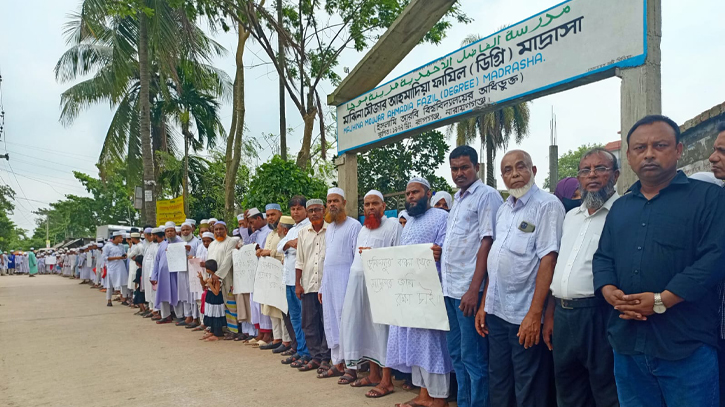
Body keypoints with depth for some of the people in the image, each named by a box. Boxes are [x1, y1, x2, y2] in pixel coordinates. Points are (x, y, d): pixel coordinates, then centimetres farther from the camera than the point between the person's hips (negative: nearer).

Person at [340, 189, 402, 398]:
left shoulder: (393, 225, -2)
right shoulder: (363, 229, 22)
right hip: (358, 283, 7)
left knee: (380, 328, -6)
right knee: (366, 328, 8)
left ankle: (386, 380, 0)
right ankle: (374, 374, 18)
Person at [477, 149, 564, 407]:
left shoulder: (547, 205, -10)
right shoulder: (503, 210, 12)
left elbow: (547, 260, -16)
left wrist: (535, 314, -21)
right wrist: (484, 305, 13)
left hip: (524, 315, -7)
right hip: (496, 311, 7)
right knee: (497, 384, 16)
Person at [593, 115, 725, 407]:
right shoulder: (620, 207, 16)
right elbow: (603, 257, 16)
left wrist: (662, 301, -19)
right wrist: (609, 291, -6)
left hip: (687, 348, -5)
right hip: (627, 343, 5)